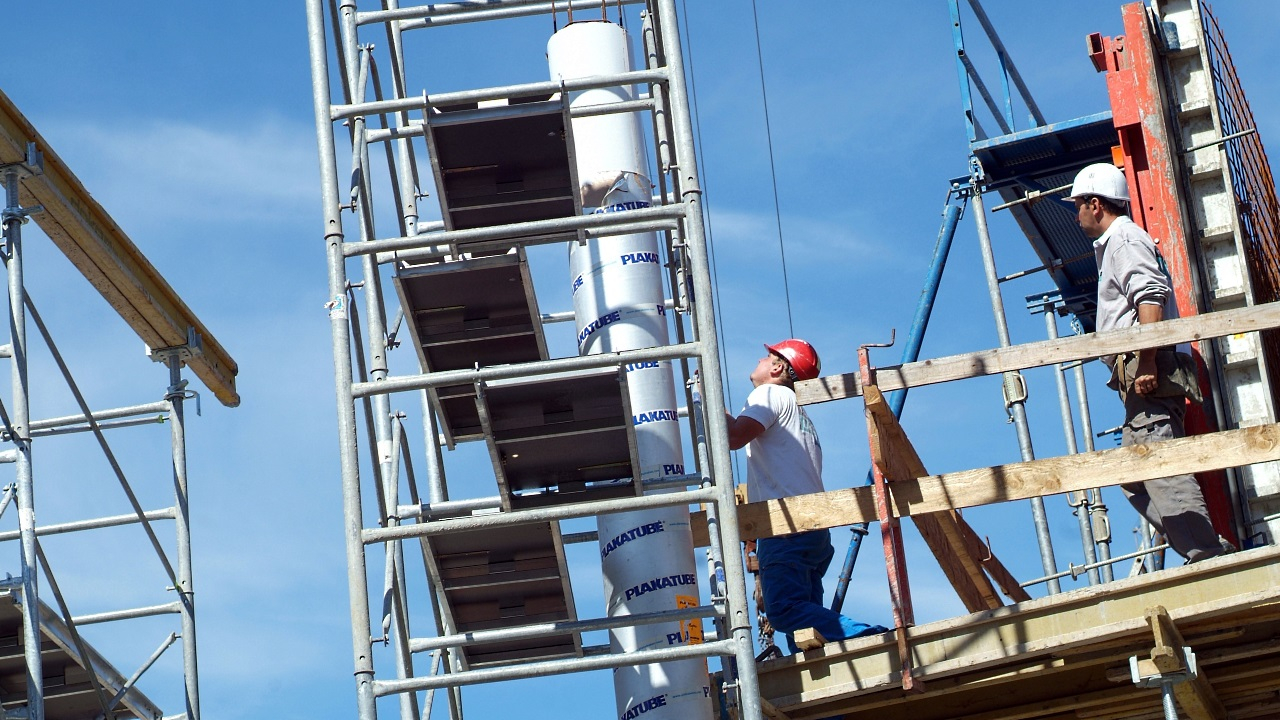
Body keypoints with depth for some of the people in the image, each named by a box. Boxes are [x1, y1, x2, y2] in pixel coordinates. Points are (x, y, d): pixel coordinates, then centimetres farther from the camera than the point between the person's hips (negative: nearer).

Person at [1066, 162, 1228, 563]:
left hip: (1147, 375, -11)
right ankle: (1204, 550, 0)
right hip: (1142, 378, 11)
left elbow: (1151, 295, -18)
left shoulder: (1124, 237, -3)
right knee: (1133, 476, 7)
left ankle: (1207, 560, -24)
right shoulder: (1114, 244, 29)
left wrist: (1146, 363, -25)